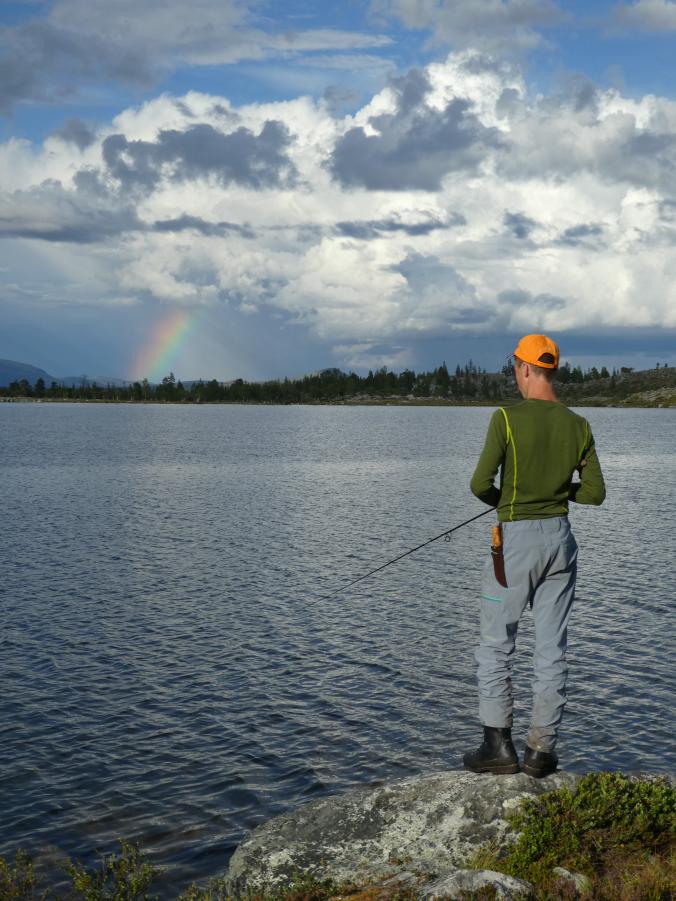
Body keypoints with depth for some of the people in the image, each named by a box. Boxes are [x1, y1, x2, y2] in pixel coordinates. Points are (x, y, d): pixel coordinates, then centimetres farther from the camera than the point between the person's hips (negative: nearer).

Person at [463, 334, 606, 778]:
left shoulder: (507, 418, -13)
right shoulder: (579, 425, 1)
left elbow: (480, 483, -15)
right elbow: (595, 492, 3)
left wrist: (503, 499, 6)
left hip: (516, 540, -4)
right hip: (560, 539, 5)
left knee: (496, 646, 7)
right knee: (552, 649, 8)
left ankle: (499, 746, 6)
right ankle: (542, 750, 12)